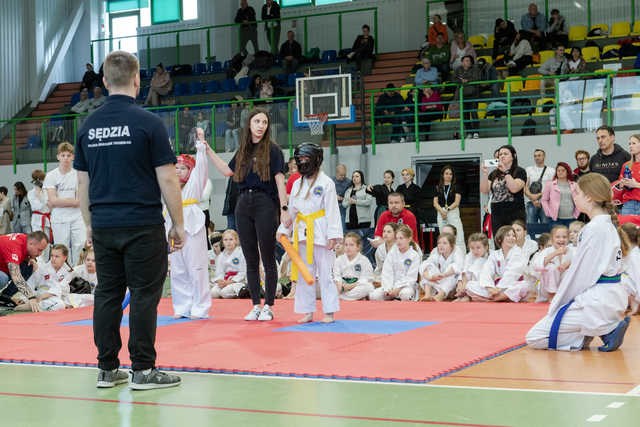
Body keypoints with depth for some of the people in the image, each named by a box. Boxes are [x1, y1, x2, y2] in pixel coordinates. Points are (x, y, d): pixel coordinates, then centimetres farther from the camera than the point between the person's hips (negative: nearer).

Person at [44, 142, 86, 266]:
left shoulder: (78, 174, 4)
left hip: (77, 217, 1)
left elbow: (79, 200, -1)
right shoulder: (51, 176, 0)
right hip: (59, 220, -1)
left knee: (81, 247, -8)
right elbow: (53, 200, -8)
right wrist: (74, 201, -7)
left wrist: (60, 202, -8)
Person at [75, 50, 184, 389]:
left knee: (107, 294, 10)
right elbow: (167, 179, -9)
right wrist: (179, 224, -1)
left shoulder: (88, 126, 6)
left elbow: (83, 183, 11)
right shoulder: (147, 122, -9)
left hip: (104, 226, 5)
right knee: (144, 295, 1)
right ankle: (143, 370, 4)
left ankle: (107, 369, 16)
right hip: (143, 224, -5)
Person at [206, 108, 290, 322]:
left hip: (265, 204, -5)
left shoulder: (272, 150, -3)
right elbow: (227, 170, 20)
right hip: (243, 205, 5)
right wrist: (208, 150, 21)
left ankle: (268, 306, 6)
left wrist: (284, 209, -14)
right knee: (251, 259, 9)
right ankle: (256, 305, 16)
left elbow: (280, 180, -7)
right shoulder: (243, 151, 13)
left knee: (268, 258, -1)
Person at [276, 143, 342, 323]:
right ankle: (308, 312, 17)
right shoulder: (297, 184, 13)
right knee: (304, 273, 9)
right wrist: (283, 230, 11)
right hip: (302, 232, 6)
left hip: (320, 233, -6)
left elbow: (332, 211, -9)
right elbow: (291, 210, 19)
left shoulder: (325, 183, -5)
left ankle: (329, 312, 4)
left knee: (324, 272, -3)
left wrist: (333, 235, -15)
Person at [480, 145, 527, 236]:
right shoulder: (494, 174, 15)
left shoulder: (519, 172, 1)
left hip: (515, 215, -4)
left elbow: (514, 188, -16)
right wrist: (485, 173, -6)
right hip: (497, 215, 4)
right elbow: (484, 191, 5)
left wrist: (505, 171, -13)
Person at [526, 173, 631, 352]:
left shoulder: (594, 229, -18)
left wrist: (558, 305, -5)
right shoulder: (609, 225, 12)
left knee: (534, 338, -7)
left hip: (598, 300, -10)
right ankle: (605, 328, 8)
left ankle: (605, 331, -7)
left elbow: (582, 273, -16)